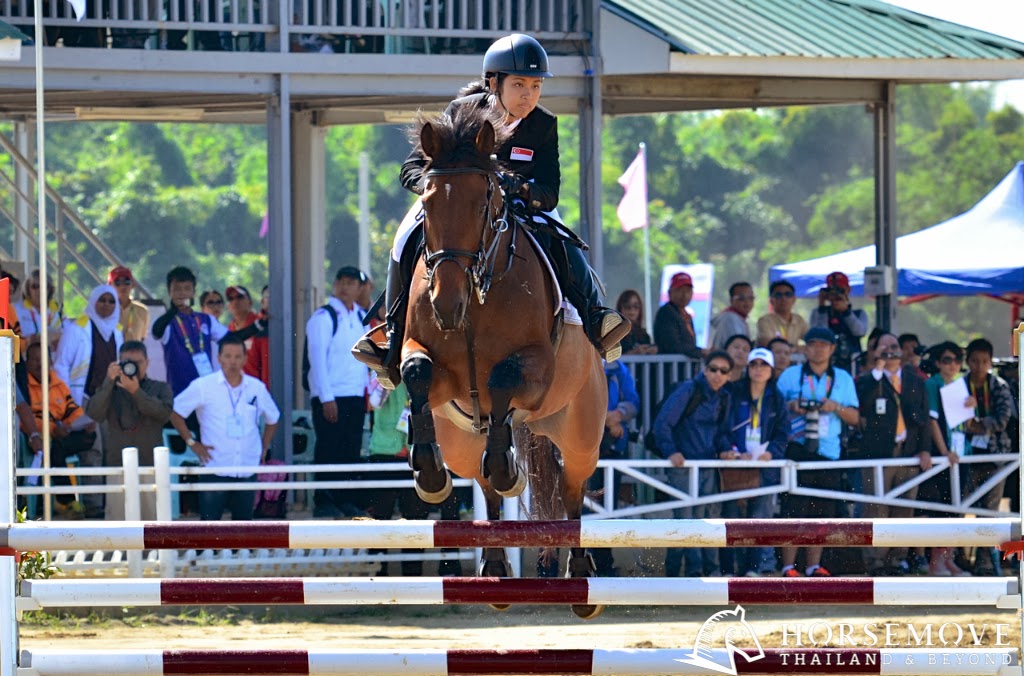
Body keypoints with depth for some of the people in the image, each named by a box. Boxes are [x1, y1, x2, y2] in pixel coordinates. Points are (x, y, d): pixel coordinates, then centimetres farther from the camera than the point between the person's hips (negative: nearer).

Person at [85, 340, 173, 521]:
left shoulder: (160, 389, 10)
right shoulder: (110, 390, 10)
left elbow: (164, 413, -9)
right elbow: (94, 413, -7)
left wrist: (136, 391, -17)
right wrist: (109, 382, -14)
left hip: (151, 466, 0)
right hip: (118, 467, 0)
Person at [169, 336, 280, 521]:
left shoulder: (257, 388, 6)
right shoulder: (203, 386, -4)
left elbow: (272, 419, 22)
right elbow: (175, 413, 1)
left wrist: (264, 449, 12)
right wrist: (192, 443, -5)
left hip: (247, 469, 3)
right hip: (215, 470, -3)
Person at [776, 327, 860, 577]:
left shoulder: (843, 379, 14)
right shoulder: (790, 375, 8)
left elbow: (855, 417, 12)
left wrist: (837, 408, -8)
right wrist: (791, 406, -12)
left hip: (828, 452, 3)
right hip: (796, 451, -3)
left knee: (822, 511, 2)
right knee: (793, 509, -9)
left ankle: (814, 566, 9)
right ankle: (788, 566, -8)